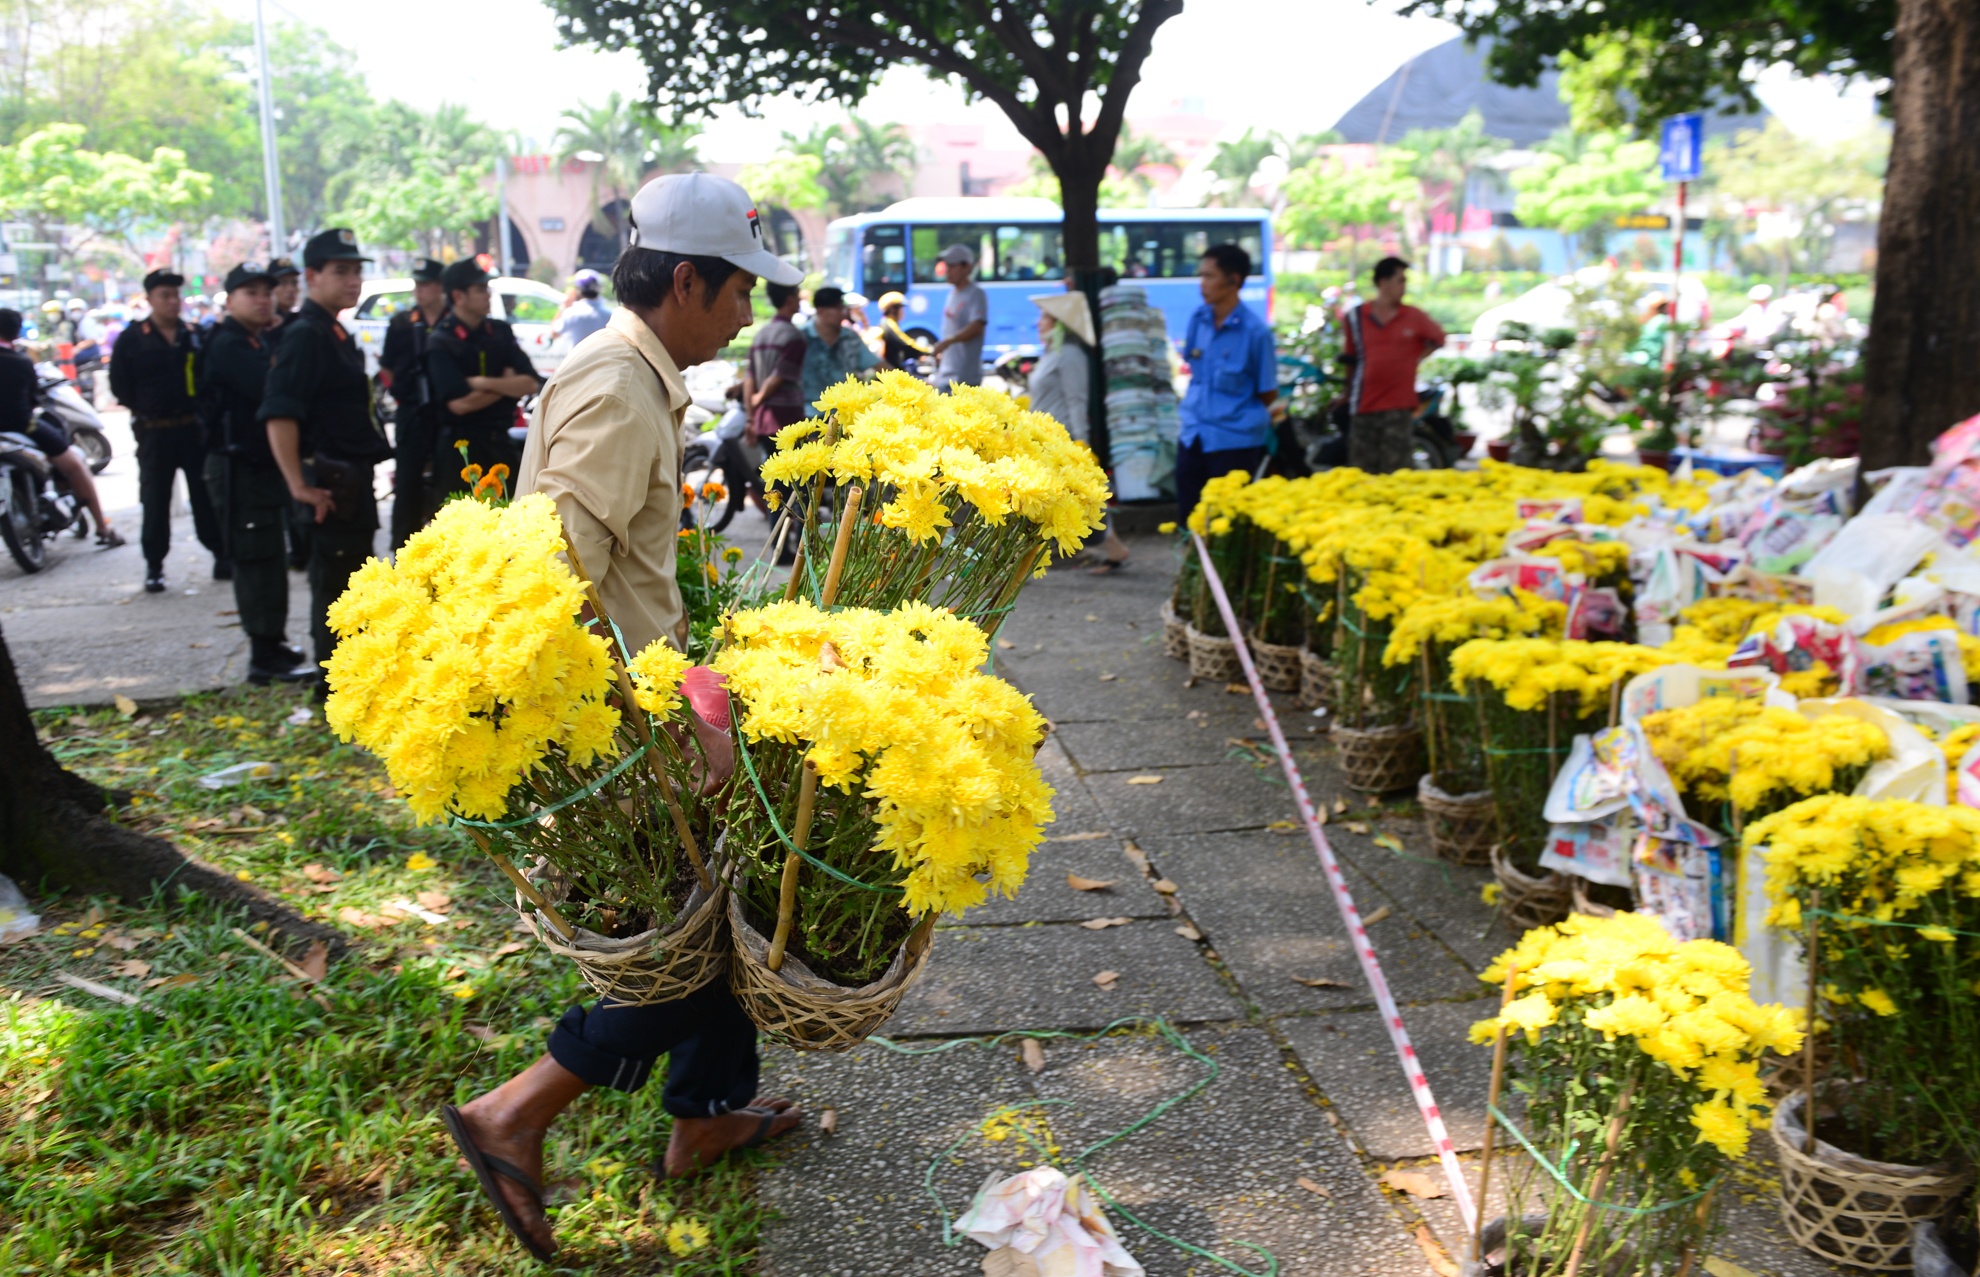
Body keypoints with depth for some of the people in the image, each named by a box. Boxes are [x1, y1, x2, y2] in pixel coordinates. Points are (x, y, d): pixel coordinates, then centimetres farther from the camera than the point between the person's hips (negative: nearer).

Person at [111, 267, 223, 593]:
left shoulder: (194, 336, 9)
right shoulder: (131, 339, 1)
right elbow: (119, 385, 2)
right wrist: (144, 409, -2)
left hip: (195, 428, 2)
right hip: (154, 431, -2)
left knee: (206, 495, 6)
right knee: (155, 500, 2)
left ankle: (222, 555, 14)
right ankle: (154, 566, 9)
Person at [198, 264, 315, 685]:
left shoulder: (256, 342, 20)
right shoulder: (228, 345, -13)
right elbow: (269, 390, -27)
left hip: (263, 464, 10)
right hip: (239, 466, -10)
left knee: (269, 559, 16)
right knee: (259, 560, -10)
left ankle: (272, 644, 26)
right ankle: (267, 658, -7)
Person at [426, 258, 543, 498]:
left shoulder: (501, 332, 6)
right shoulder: (441, 343, -9)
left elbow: (530, 383, -2)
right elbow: (460, 403, -18)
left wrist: (484, 383, -15)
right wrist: (507, 384, -5)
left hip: (501, 443, 5)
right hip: (460, 449, -5)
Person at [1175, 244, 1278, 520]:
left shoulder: (1255, 330, -14)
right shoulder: (1198, 319, 1)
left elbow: (1268, 393, -6)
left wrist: (1236, 412, 6)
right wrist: (1197, 408, 11)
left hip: (1235, 440, -5)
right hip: (1194, 436, 5)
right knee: (1189, 517, 12)